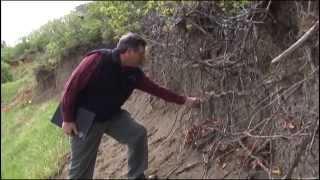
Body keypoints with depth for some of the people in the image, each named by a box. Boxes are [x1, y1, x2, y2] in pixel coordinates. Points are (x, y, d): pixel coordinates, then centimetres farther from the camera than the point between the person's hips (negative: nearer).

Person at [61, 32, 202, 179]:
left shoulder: (134, 73, -7)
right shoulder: (98, 60, -27)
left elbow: (155, 89, 2)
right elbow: (71, 86, -22)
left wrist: (184, 100, 2)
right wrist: (67, 119, -19)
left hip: (112, 115, 6)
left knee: (138, 134, -6)